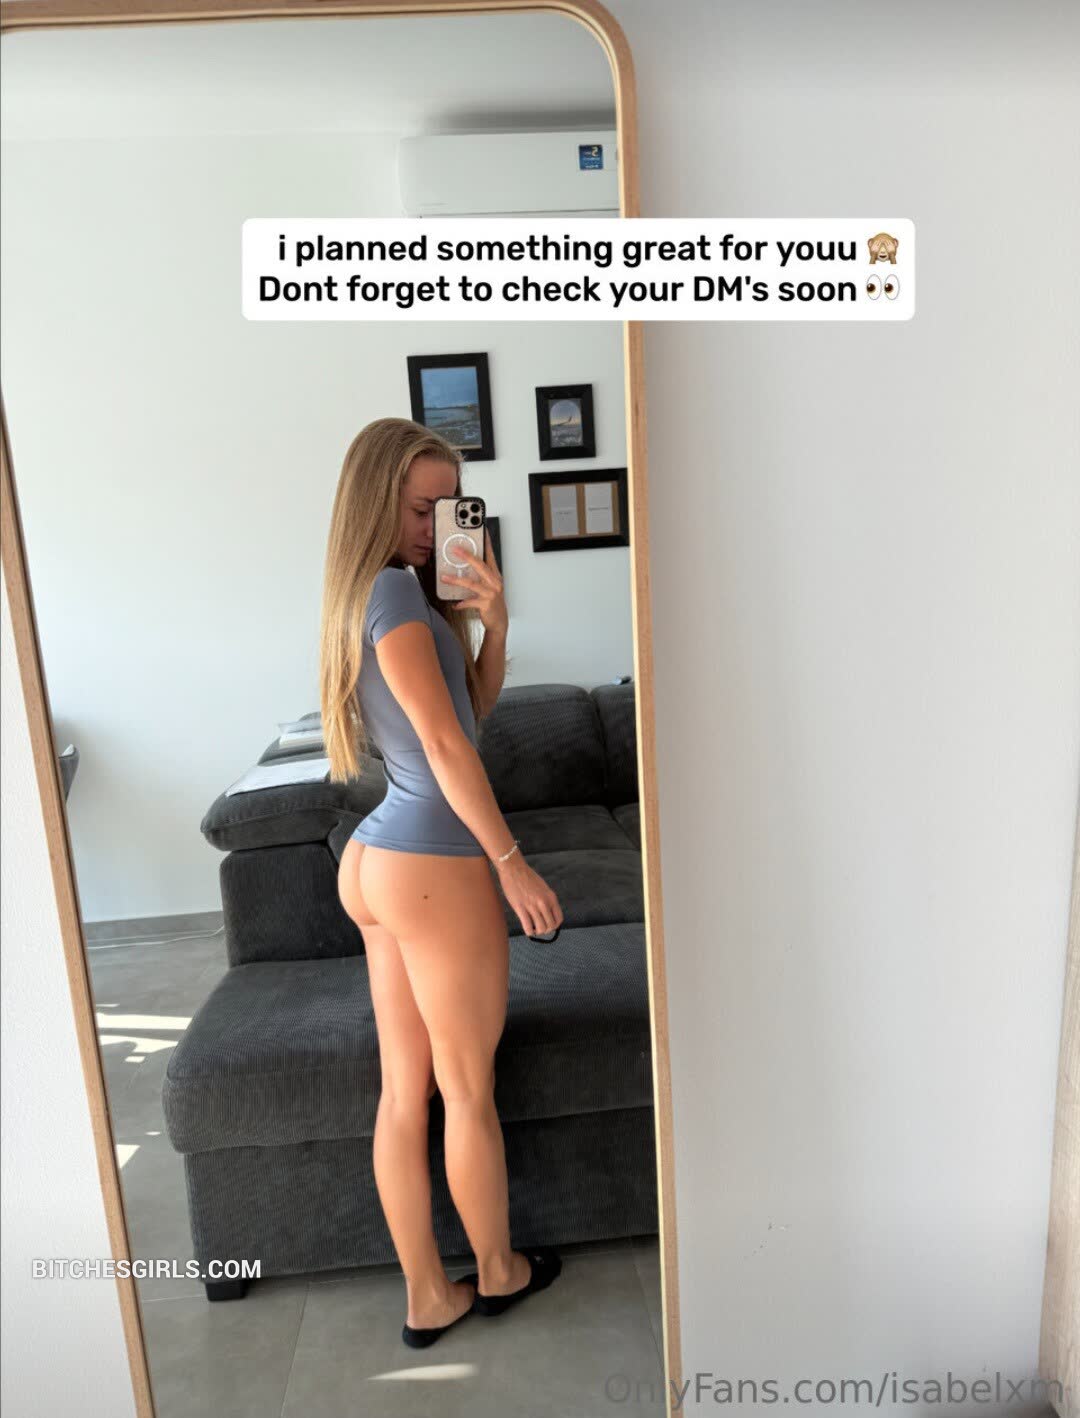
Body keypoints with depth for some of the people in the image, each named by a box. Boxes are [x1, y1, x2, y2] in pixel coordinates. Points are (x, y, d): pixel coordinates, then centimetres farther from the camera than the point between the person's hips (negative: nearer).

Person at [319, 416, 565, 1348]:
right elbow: (445, 743, -19)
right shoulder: (393, 593, -15)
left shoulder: (390, 591, 13)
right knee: (469, 1091, 11)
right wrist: (512, 862, -15)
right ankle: (499, 1271, 35)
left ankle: (428, 1297, 32)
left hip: (375, 860, 9)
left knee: (403, 1090, 16)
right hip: (435, 867, -9)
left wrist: (491, 620, -2)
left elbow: (476, 706, 12)